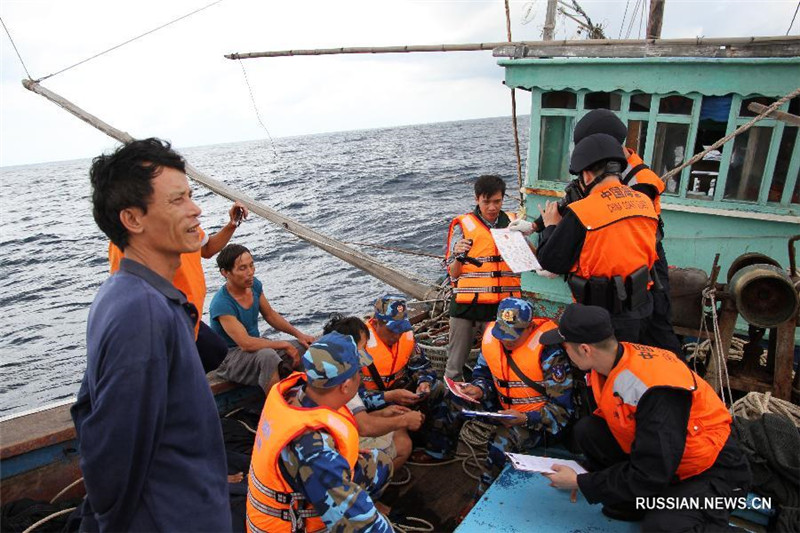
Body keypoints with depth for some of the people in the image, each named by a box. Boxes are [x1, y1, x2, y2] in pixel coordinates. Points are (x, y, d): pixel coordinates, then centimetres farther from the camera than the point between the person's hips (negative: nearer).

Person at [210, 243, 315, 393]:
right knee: (267, 355, -38)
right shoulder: (221, 304, -26)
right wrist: (284, 345, -25)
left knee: (306, 347, -8)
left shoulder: (254, 284, -4)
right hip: (230, 356, -8)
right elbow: (246, 343, -31)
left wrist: (298, 334, -1)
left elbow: (270, 315, 10)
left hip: (256, 343, 8)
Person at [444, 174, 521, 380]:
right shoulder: (463, 225, 0)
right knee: (455, 364, 7)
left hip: (502, 306, 2)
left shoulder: (513, 223, 8)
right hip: (467, 304, -2)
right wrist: (459, 256, -19)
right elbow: (453, 273, 2)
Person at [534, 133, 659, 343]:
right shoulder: (645, 202, -2)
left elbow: (551, 262, -14)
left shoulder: (581, 212, -22)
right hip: (639, 308, 6)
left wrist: (551, 226, 3)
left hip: (602, 314, -6)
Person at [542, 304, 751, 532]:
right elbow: (608, 420, 7)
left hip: (712, 470, -7)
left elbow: (648, 477, -29)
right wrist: (581, 479, 1)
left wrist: (580, 483, -19)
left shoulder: (654, 390, -33)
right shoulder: (610, 361, -10)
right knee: (587, 430, -10)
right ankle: (631, 504, 3)